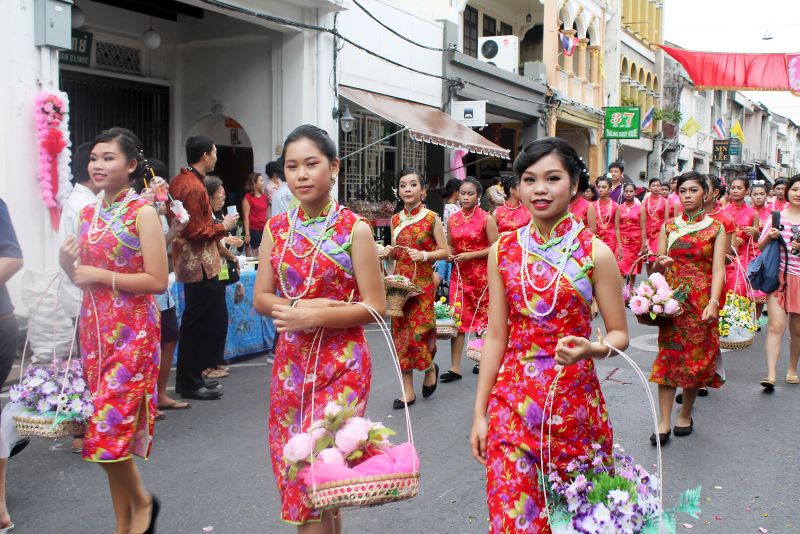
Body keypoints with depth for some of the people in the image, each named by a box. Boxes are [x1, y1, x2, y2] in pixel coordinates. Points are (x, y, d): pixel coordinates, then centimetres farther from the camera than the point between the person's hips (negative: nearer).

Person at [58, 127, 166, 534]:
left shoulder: (143, 213, -8)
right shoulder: (88, 215, 11)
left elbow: (157, 282, -14)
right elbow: (85, 279, 17)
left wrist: (102, 276, -15)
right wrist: (68, 265, -3)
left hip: (131, 333, -6)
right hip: (94, 330, 7)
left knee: (109, 430, -9)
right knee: (107, 431, 10)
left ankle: (142, 500, 18)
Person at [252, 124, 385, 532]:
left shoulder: (354, 229, -8)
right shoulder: (277, 229, 5)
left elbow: (375, 306, -9)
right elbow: (261, 298, 5)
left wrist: (314, 318, -19)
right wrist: (298, 306, -14)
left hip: (341, 363, -5)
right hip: (290, 361, 5)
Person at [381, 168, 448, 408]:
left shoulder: (431, 218, -3)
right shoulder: (395, 220, 9)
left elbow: (445, 251, -1)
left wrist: (425, 255, -18)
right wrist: (389, 252, -2)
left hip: (422, 281, -4)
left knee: (418, 332, -9)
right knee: (401, 332, 4)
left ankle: (430, 368, 23)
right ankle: (408, 390, 11)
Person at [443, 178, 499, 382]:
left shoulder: (486, 219, -6)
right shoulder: (452, 219, 6)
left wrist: (470, 255, -17)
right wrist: (449, 255, -4)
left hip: (482, 273, -3)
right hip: (459, 273, 3)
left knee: (483, 316, 9)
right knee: (457, 317, -2)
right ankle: (455, 367, -1)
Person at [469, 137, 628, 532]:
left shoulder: (595, 253, -6)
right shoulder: (503, 250, 2)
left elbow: (619, 335, 0)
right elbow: (496, 336, 4)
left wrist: (591, 349, -23)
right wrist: (479, 413, 3)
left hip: (573, 401, -1)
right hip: (512, 403, 2)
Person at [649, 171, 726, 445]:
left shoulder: (716, 229, 3)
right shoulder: (668, 226, 9)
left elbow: (718, 269, -7)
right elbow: (658, 267, 8)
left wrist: (713, 302, -20)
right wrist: (660, 263, -16)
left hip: (702, 300, -1)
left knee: (696, 356, 5)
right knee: (668, 355, -4)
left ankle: (685, 415, 22)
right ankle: (664, 422, -3)